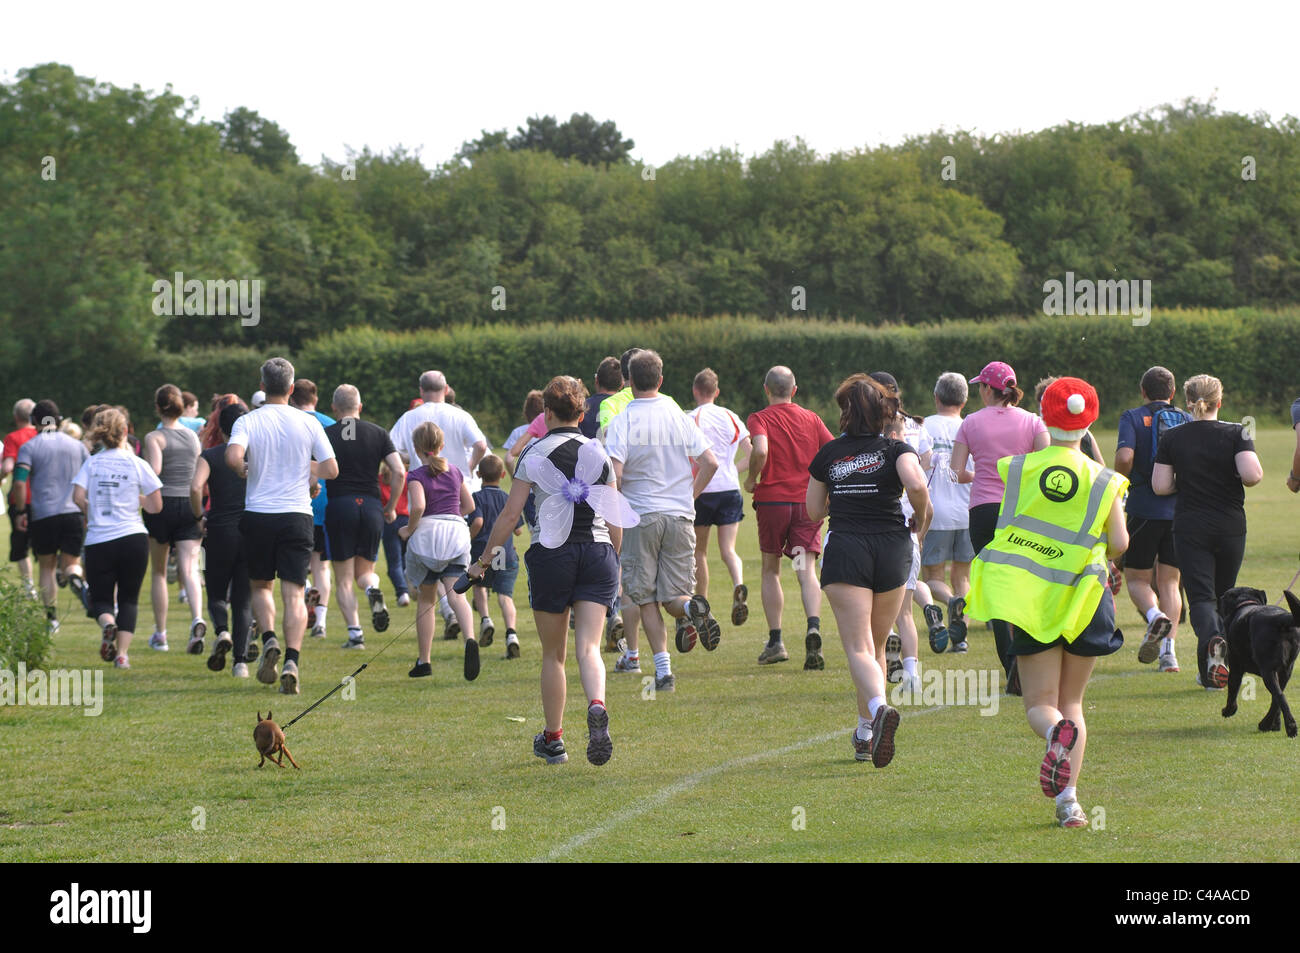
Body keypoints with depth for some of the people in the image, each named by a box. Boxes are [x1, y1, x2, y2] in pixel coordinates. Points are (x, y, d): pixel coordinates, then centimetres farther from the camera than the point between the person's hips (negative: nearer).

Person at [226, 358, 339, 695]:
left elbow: (233, 456, -22)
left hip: (258, 515, 0)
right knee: (294, 593, -1)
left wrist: (245, 471, 0)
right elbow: (331, 469, -2)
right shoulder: (308, 423, 0)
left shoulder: (248, 422, -4)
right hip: (297, 514, 0)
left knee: (261, 586, 18)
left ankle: (269, 639, -7)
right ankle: (291, 660, -16)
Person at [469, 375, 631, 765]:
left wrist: (483, 561, 4)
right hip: (598, 553, 2)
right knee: (589, 647, -6)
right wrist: (614, 562, 24)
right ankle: (597, 707, -36)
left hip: (551, 554, -2)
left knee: (553, 654, 11)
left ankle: (552, 739, 19)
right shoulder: (599, 454, 8)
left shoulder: (535, 454, -1)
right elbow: (614, 517, 11)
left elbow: (510, 514, -4)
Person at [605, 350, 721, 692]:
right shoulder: (678, 417, 4)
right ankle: (692, 606, -27)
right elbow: (710, 462, 1)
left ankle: (663, 670, -5)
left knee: (646, 599, 5)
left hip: (641, 517, -2)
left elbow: (614, 473, -16)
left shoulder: (622, 422, -6)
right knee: (674, 596, 8)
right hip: (680, 516, 3)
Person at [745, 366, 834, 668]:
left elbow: (760, 450, -22)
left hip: (772, 500, -2)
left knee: (770, 571, 14)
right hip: (808, 502, 2)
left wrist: (751, 480, -6)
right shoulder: (811, 419, 8)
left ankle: (775, 641, 10)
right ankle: (813, 627, -31)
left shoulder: (759, 419, -2)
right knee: (806, 571, -5)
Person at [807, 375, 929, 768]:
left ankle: (879, 708, -39)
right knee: (875, 645, 18)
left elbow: (814, 511, 12)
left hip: (845, 550, -1)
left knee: (859, 649, -9)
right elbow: (915, 483, -18)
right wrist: (921, 520, 0)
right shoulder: (895, 450, 2)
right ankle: (865, 735, 24)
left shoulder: (828, 453, 7)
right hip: (891, 548, 2)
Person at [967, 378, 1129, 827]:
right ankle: (1069, 798, -3)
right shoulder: (1103, 480, -3)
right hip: (1082, 600, 1)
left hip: (1029, 600, -1)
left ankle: (1057, 732, -32)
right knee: (1071, 702, 13)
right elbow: (1119, 543, -7)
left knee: (1040, 703, 6)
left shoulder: (1016, 468, -2)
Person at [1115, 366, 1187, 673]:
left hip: (1145, 508, -3)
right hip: (1181, 509, 3)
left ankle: (1154, 615, -22)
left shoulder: (1133, 418, -1)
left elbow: (1125, 456, -17)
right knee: (1169, 581, 10)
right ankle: (1168, 650, -2)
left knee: (1137, 578, 9)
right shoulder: (1188, 421, 9)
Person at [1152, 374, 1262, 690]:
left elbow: (1160, 486, -4)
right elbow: (1252, 474, -19)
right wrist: (1242, 479, 4)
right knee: (1223, 595, 17)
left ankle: (1212, 639, -36)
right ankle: (1210, 670, 18)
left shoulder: (1172, 438, -1)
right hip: (1230, 527, 1)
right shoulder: (1235, 434, -5)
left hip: (1190, 529, -1)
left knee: (1201, 597, -4)